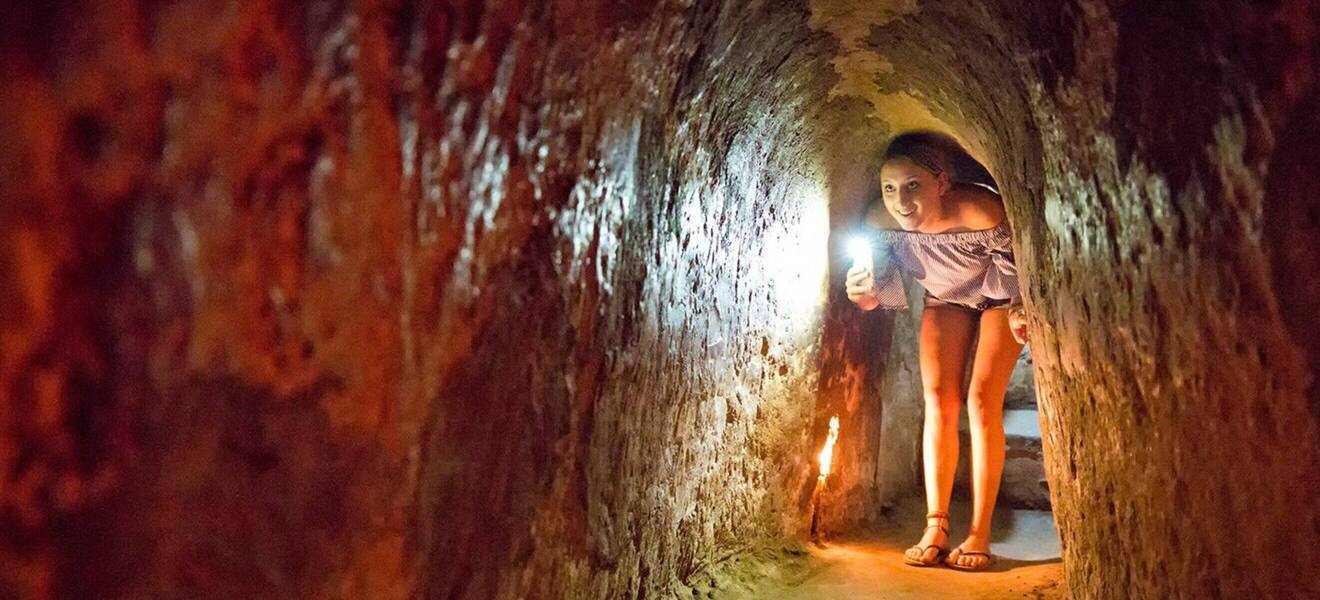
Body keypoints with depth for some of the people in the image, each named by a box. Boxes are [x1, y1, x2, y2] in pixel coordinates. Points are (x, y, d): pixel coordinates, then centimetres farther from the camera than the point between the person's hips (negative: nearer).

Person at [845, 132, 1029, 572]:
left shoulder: (981, 211, -39)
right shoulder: (881, 221, -27)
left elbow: (1017, 263, -21)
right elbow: (879, 286, -12)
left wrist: (1018, 309, -34)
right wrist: (866, 294, -33)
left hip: (999, 297, -4)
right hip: (946, 299, 4)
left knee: (981, 400, -12)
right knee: (938, 401, -5)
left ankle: (979, 535, -7)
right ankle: (935, 528, -2)